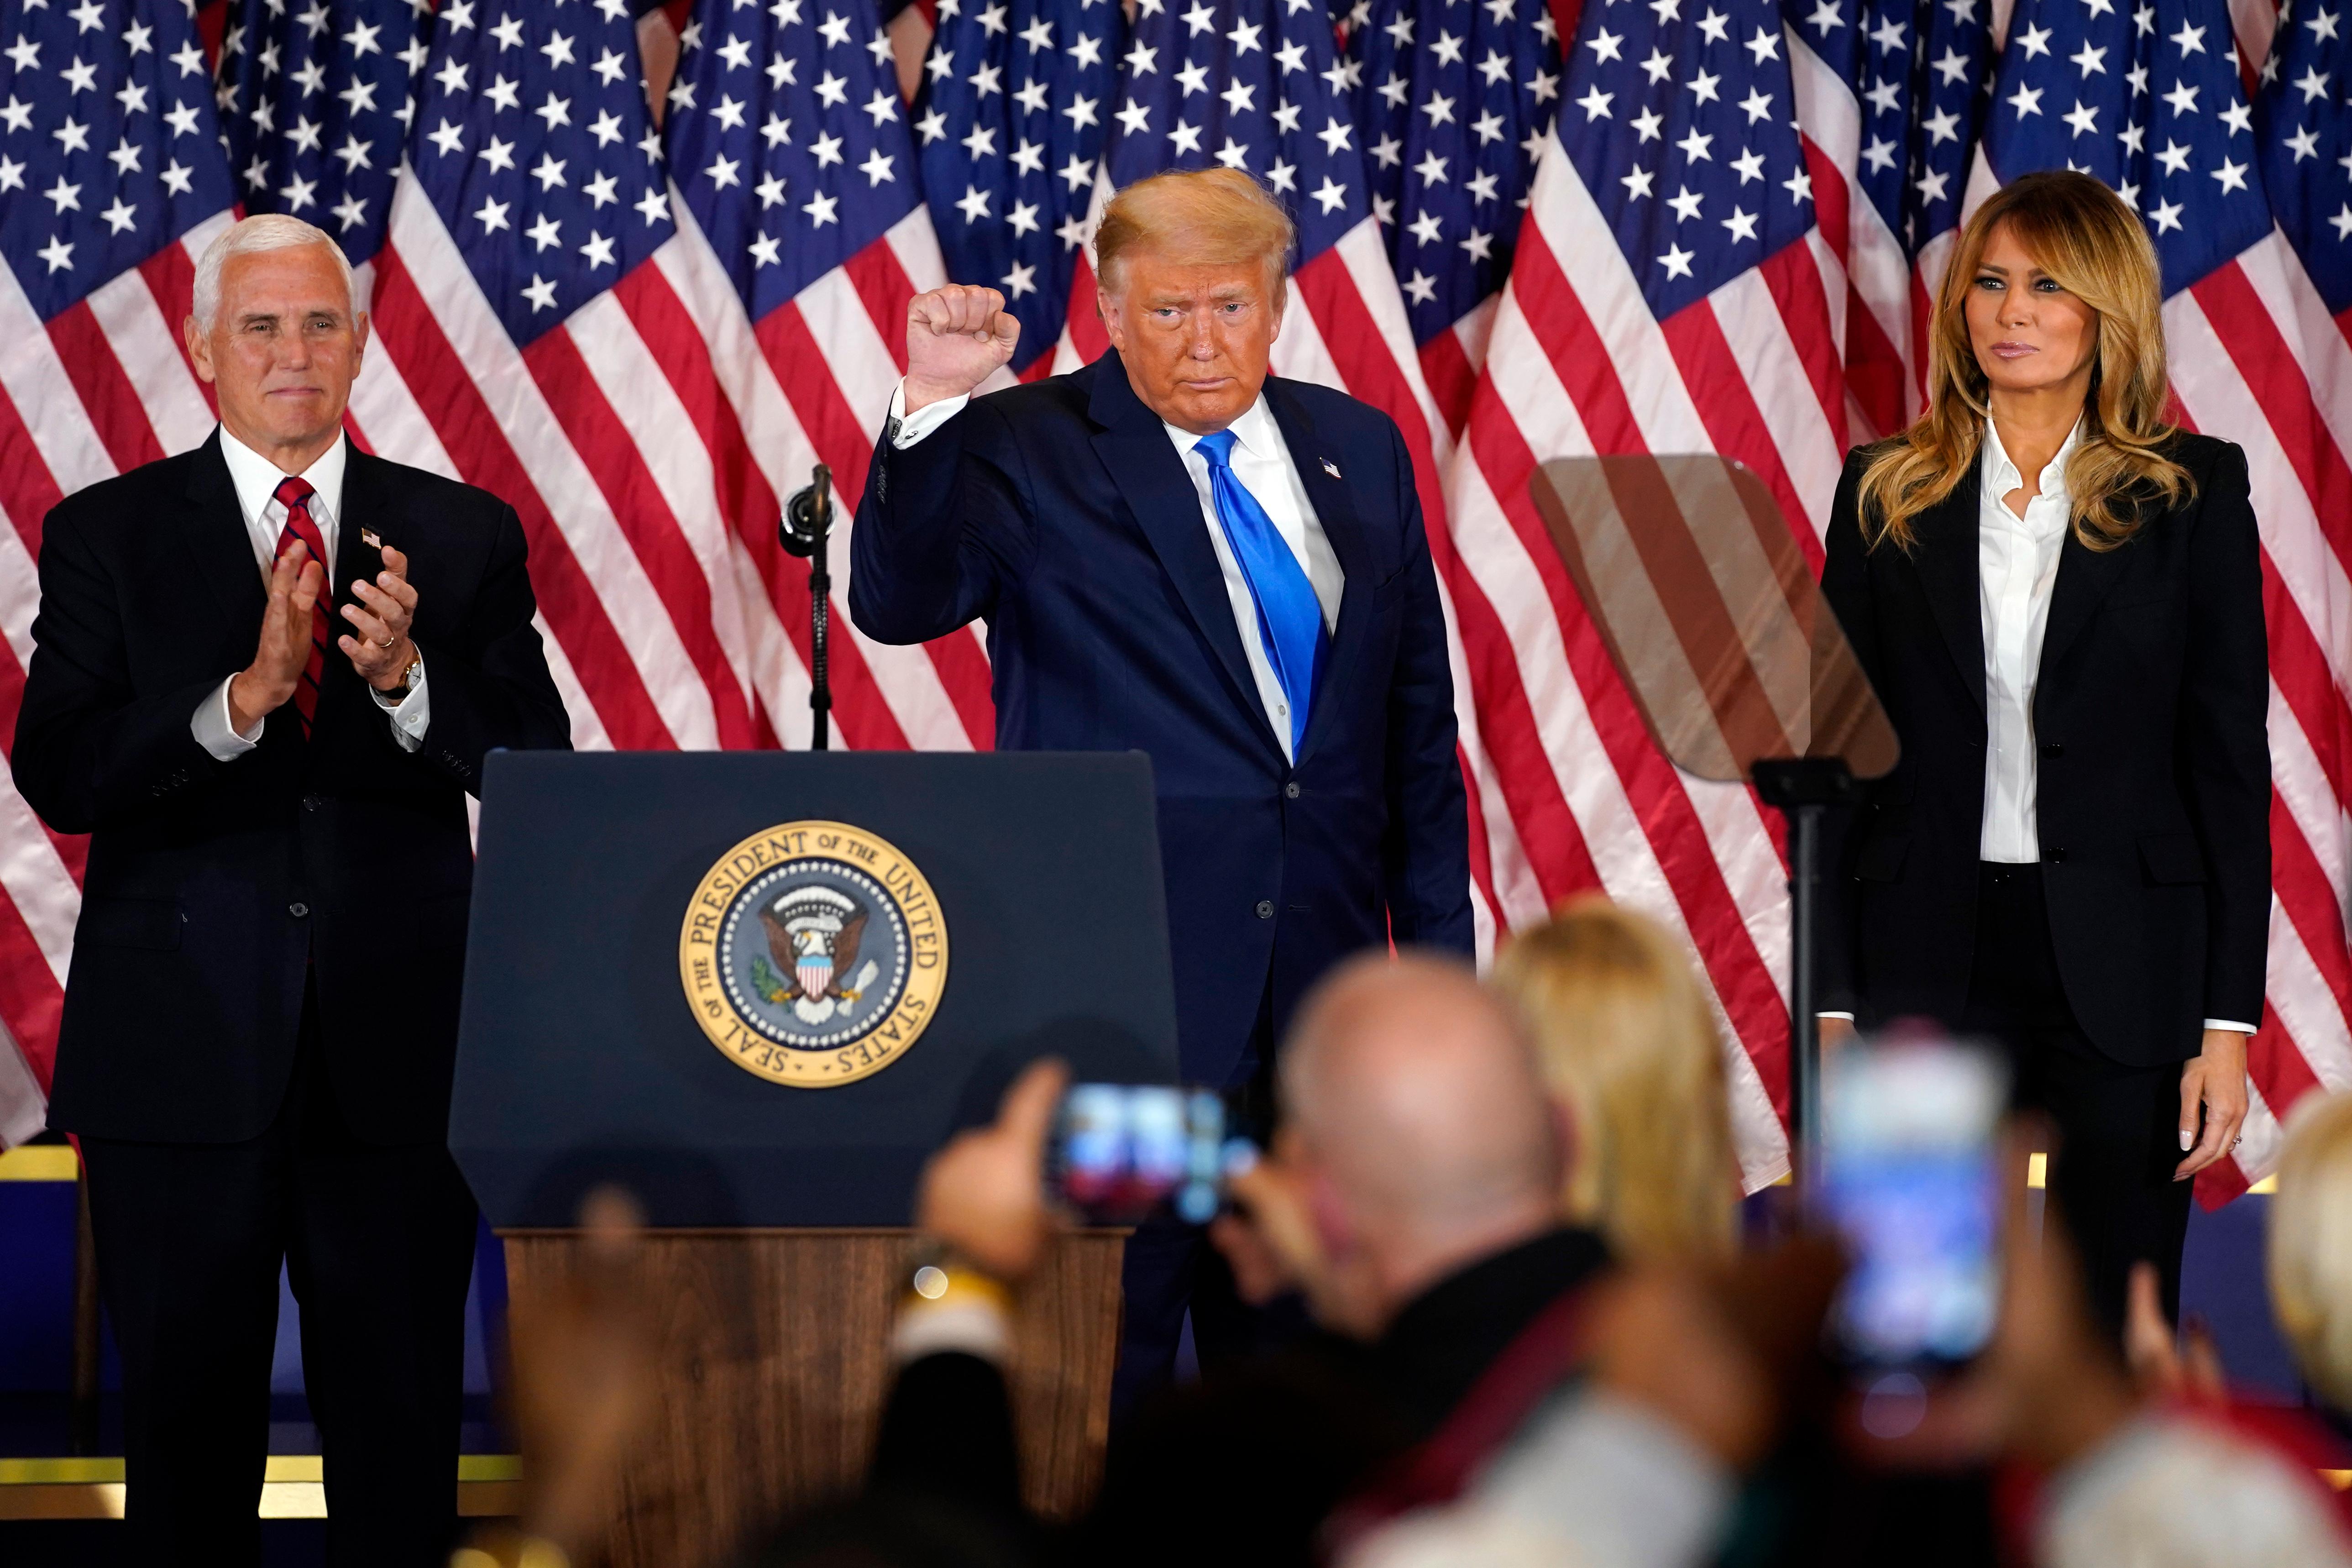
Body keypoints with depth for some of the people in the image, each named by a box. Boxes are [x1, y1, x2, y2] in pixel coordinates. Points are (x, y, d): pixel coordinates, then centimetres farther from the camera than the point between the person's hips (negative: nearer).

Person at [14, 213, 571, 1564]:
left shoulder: (465, 537, 7)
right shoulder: (106, 535, 3)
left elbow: (537, 772, -1)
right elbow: (59, 778, -8)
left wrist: (406, 679, -20)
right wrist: (245, 693, -23)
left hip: (398, 1048, 1)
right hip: (183, 1049, -1)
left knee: (402, 1426, 5)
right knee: (188, 1415, 7)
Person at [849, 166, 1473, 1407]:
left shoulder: (1359, 450, 12)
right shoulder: (1027, 453, -2)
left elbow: (1419, 713, 15)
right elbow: (899, 604, -18)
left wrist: (1437, 949, 12)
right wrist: (931, 409, -30)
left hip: (1320, 968, 5)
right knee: (1102, 1340, -5)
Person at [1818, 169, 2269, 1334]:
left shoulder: (2192, 493, 2)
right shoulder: (1886, 495, 7)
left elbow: (2233, 764, 0)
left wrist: (2229, 1020, -6)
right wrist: (1833, 1003, 0)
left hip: (2125, 971, -1)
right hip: (1930, 955, 2)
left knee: (2115, 1337, 3)